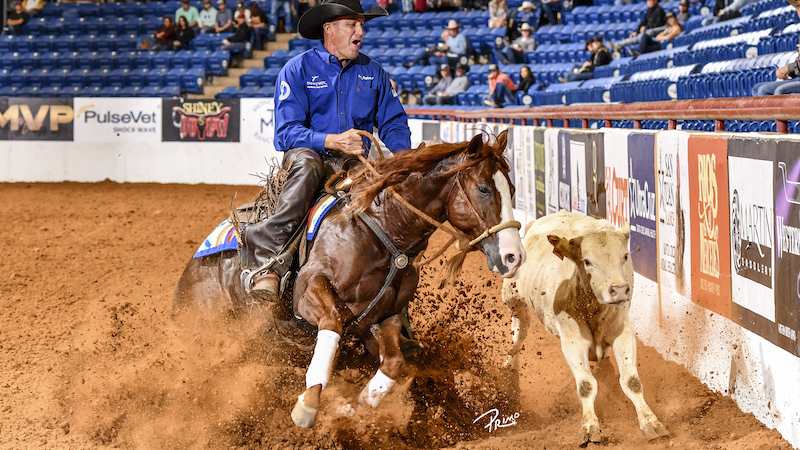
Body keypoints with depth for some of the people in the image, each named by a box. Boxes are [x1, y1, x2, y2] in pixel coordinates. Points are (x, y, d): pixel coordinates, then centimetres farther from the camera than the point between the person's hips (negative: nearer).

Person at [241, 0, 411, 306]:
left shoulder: (372, 72, 12)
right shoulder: (298, 70, -1)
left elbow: (393, 123, 14)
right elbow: (287, 133, -10)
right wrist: (332, 141, -27)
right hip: (310, 153, -4)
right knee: (307, 165, -39)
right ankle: (267, 260, -50)